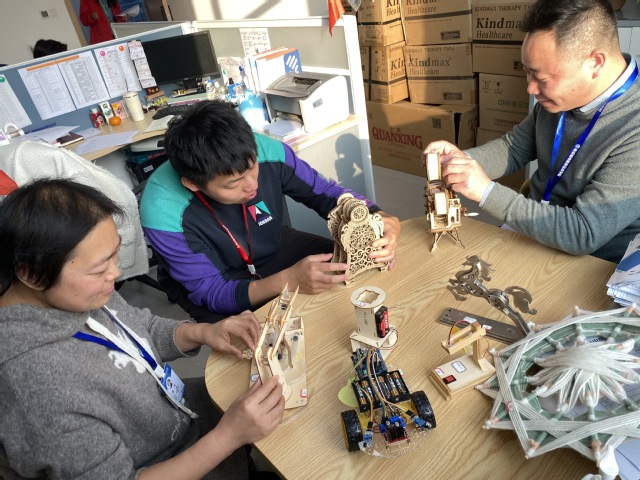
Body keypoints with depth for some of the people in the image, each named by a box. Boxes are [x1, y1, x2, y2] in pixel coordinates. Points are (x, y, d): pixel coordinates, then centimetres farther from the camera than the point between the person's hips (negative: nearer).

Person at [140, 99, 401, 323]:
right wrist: (288, 280, -42)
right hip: (211, 282, -3)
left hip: (274, 248, 4)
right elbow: (209, 291, -26)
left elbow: (325, 192, -10)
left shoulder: (267, 151, -26)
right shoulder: (164, 213, -33)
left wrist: (379, 219, -28)